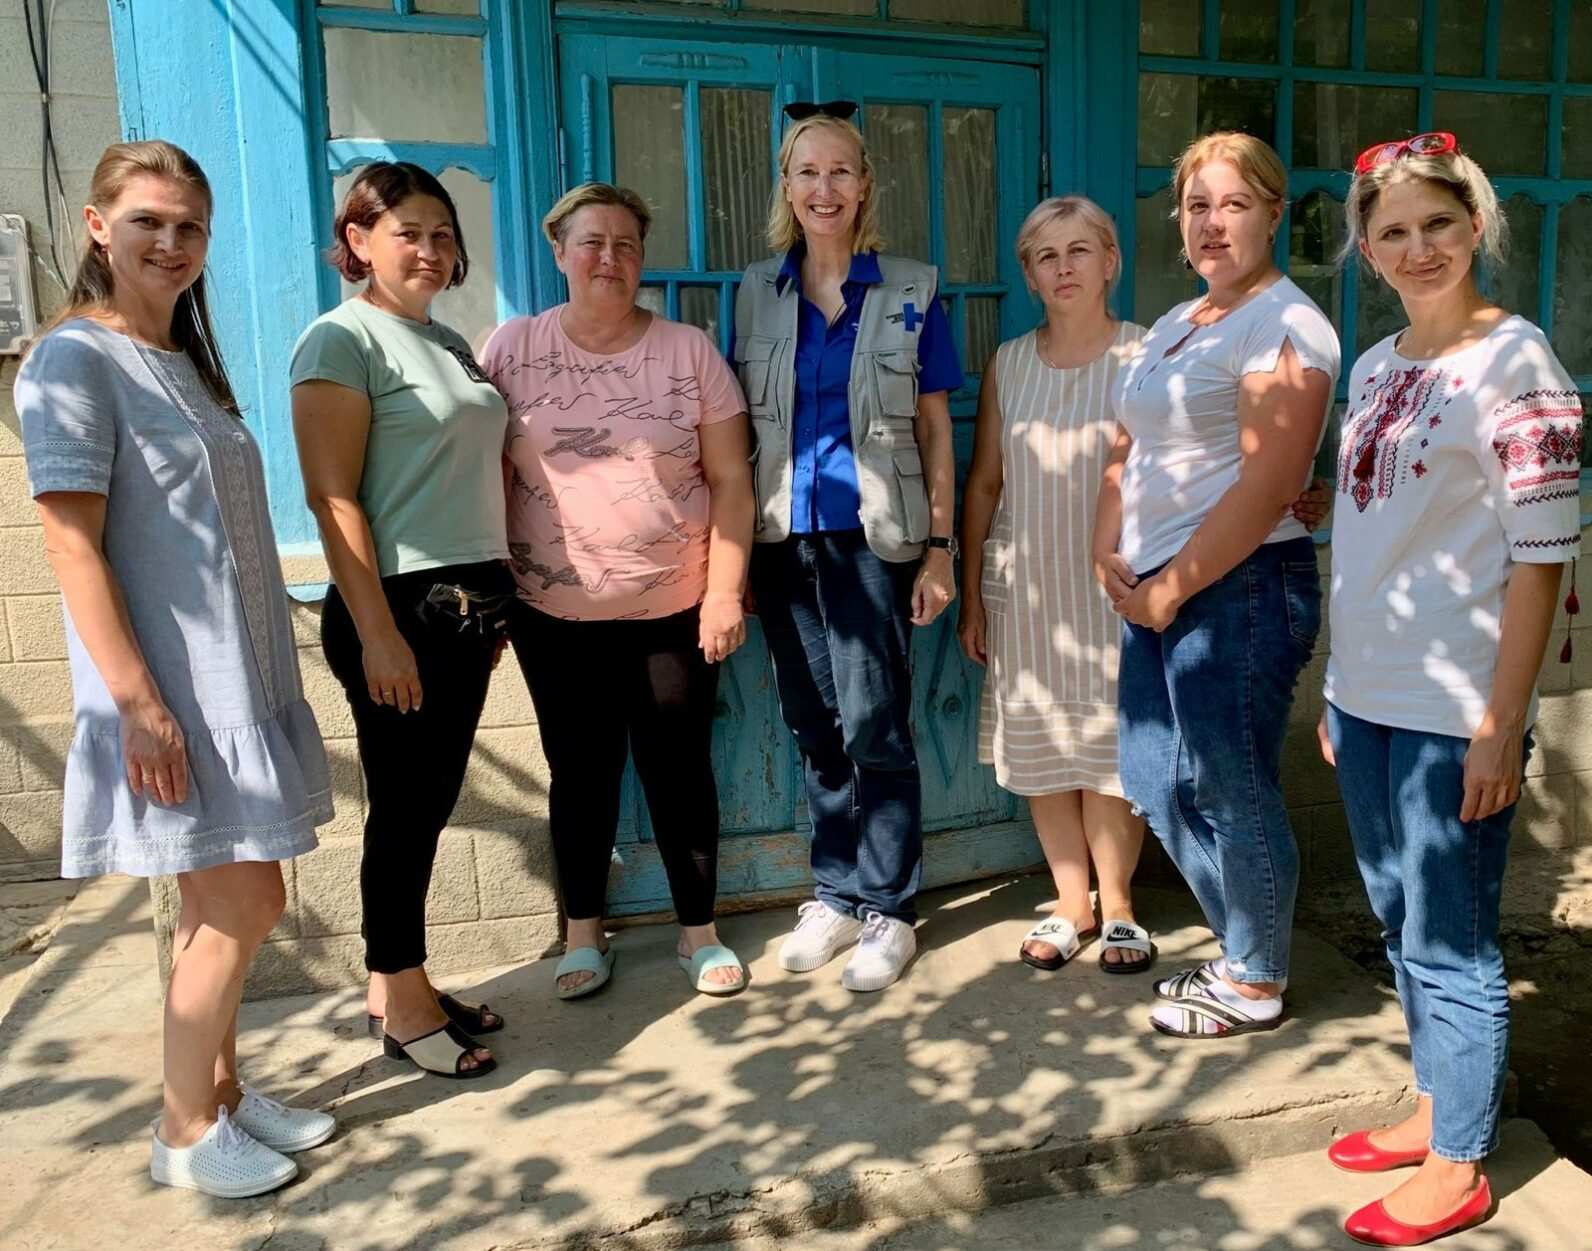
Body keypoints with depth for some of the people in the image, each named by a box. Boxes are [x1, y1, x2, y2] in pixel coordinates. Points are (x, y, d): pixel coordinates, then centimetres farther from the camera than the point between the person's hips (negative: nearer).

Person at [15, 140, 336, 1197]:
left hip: (240, 678, 8)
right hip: (170, 691, -8)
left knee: (233, 901, 14)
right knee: (241, 904, -3)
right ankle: (186, 1130, 17)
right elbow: (74, 548, -16)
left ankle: (221, 1084, 31)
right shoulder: (74, 362, -10)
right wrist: (138, 704, -21)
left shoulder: (188, 361, 14)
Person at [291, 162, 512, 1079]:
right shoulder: (343, 340, -7)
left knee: (433, 801, 13)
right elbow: (333, 498, -14)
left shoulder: (451, 344, 17)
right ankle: (402, 1004, 17)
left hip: (470, 601, 8)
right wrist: (377, 633, -19)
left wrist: (498, 600, 16)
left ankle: (402, 985, 27)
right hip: (401, 605, -8)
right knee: (405, 806, 2)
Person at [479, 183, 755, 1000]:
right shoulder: (512, 350, 1)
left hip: (675, 609, 0)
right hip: (555, 612, 1)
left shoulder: (689, 352, 0)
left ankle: (699, 932, 26)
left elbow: (729, 482, -1)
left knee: (680, 769, 9)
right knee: (581, 770, 11)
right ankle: (582, 933, 29)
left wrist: (725, 592, -7)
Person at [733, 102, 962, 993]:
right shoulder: (758, 293, 9)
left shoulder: (911, 290, 2)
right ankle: (836, 894, 26)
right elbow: (745, 429, 11)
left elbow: (934, 428, 2)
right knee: (815, 727, 11)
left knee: (874, 726, -2)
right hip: (784, 538, 3)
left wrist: (941, 548, -4)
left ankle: (887, 908, 14)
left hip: (874, 536, -3)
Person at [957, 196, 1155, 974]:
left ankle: (1116, 906, 20)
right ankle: (1072, 902, 23)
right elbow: (983, 484, 8)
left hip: (1113, 584, -3)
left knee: (1110, 744, 1)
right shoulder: (1008, 364, 7)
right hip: (1026, 586, 3)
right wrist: (971, 595, 6)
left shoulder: (1146, 356, -2)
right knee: (1041, 746, 8)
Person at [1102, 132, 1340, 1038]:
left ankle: (1255, 987, 23)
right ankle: (1246, 952, 33)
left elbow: (1266, 487, -19)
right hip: (1157, 593, 9)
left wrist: (1168, 590, -16)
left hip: (1240, 589, -9)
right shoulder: (1175, 325, 17)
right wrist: (1111, 558, 5)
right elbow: (1131, 453, 20)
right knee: (1155, 779, 14)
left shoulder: (1283, 324, -10)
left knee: (1231, 793, 2)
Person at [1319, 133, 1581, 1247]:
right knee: (1402, 927, 19)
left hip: (1453, 714, -7)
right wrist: (1340, 688, 15)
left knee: (1451, 948, 4)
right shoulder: (1377, 367, 11)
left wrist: (1501, 727, -17)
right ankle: (1435, 1113, 37)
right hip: (1369, 698, 8)